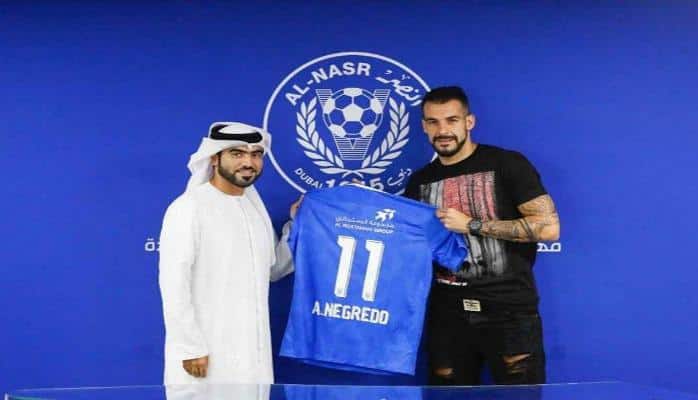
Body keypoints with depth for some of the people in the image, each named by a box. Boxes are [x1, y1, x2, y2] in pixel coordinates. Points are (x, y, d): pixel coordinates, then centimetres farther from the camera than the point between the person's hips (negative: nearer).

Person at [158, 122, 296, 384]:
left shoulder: (256, 205, 11)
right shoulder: (189, 208, -11)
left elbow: (273, 268, 19)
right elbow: (174, 285, -15)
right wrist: (191, 347, -18)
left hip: (251, 351, 7)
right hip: (205, 351, -7)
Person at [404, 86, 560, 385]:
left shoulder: (506, 164, -5)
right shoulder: (419, 182, 11)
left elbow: (548, 227, -13)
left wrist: (471, 225, -14)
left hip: (509, 310, -4)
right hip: (448, 313, 5)